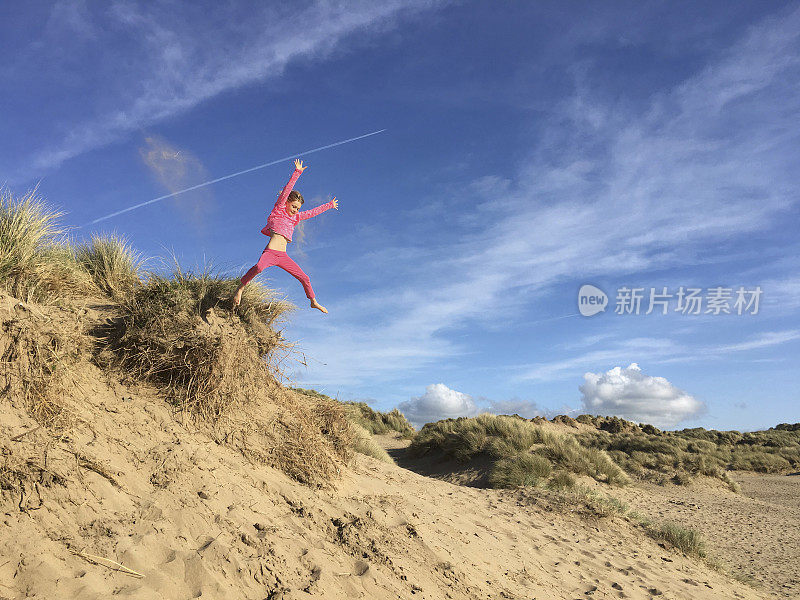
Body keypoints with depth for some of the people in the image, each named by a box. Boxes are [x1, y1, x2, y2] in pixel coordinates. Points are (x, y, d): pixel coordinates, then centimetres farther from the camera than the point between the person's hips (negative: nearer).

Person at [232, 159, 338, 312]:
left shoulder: (296, 217, 21)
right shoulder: (278, 211, 6)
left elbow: (313, 212, 32)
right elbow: (286, 191, -2)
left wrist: (329, 205, 39)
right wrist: (297, 173, -7)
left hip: (283, 256, 6)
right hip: (270, 252, -6)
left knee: (304, 278, 7)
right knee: (258, 267, -37)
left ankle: (313, 302, 25)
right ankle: (240, 288, -19)